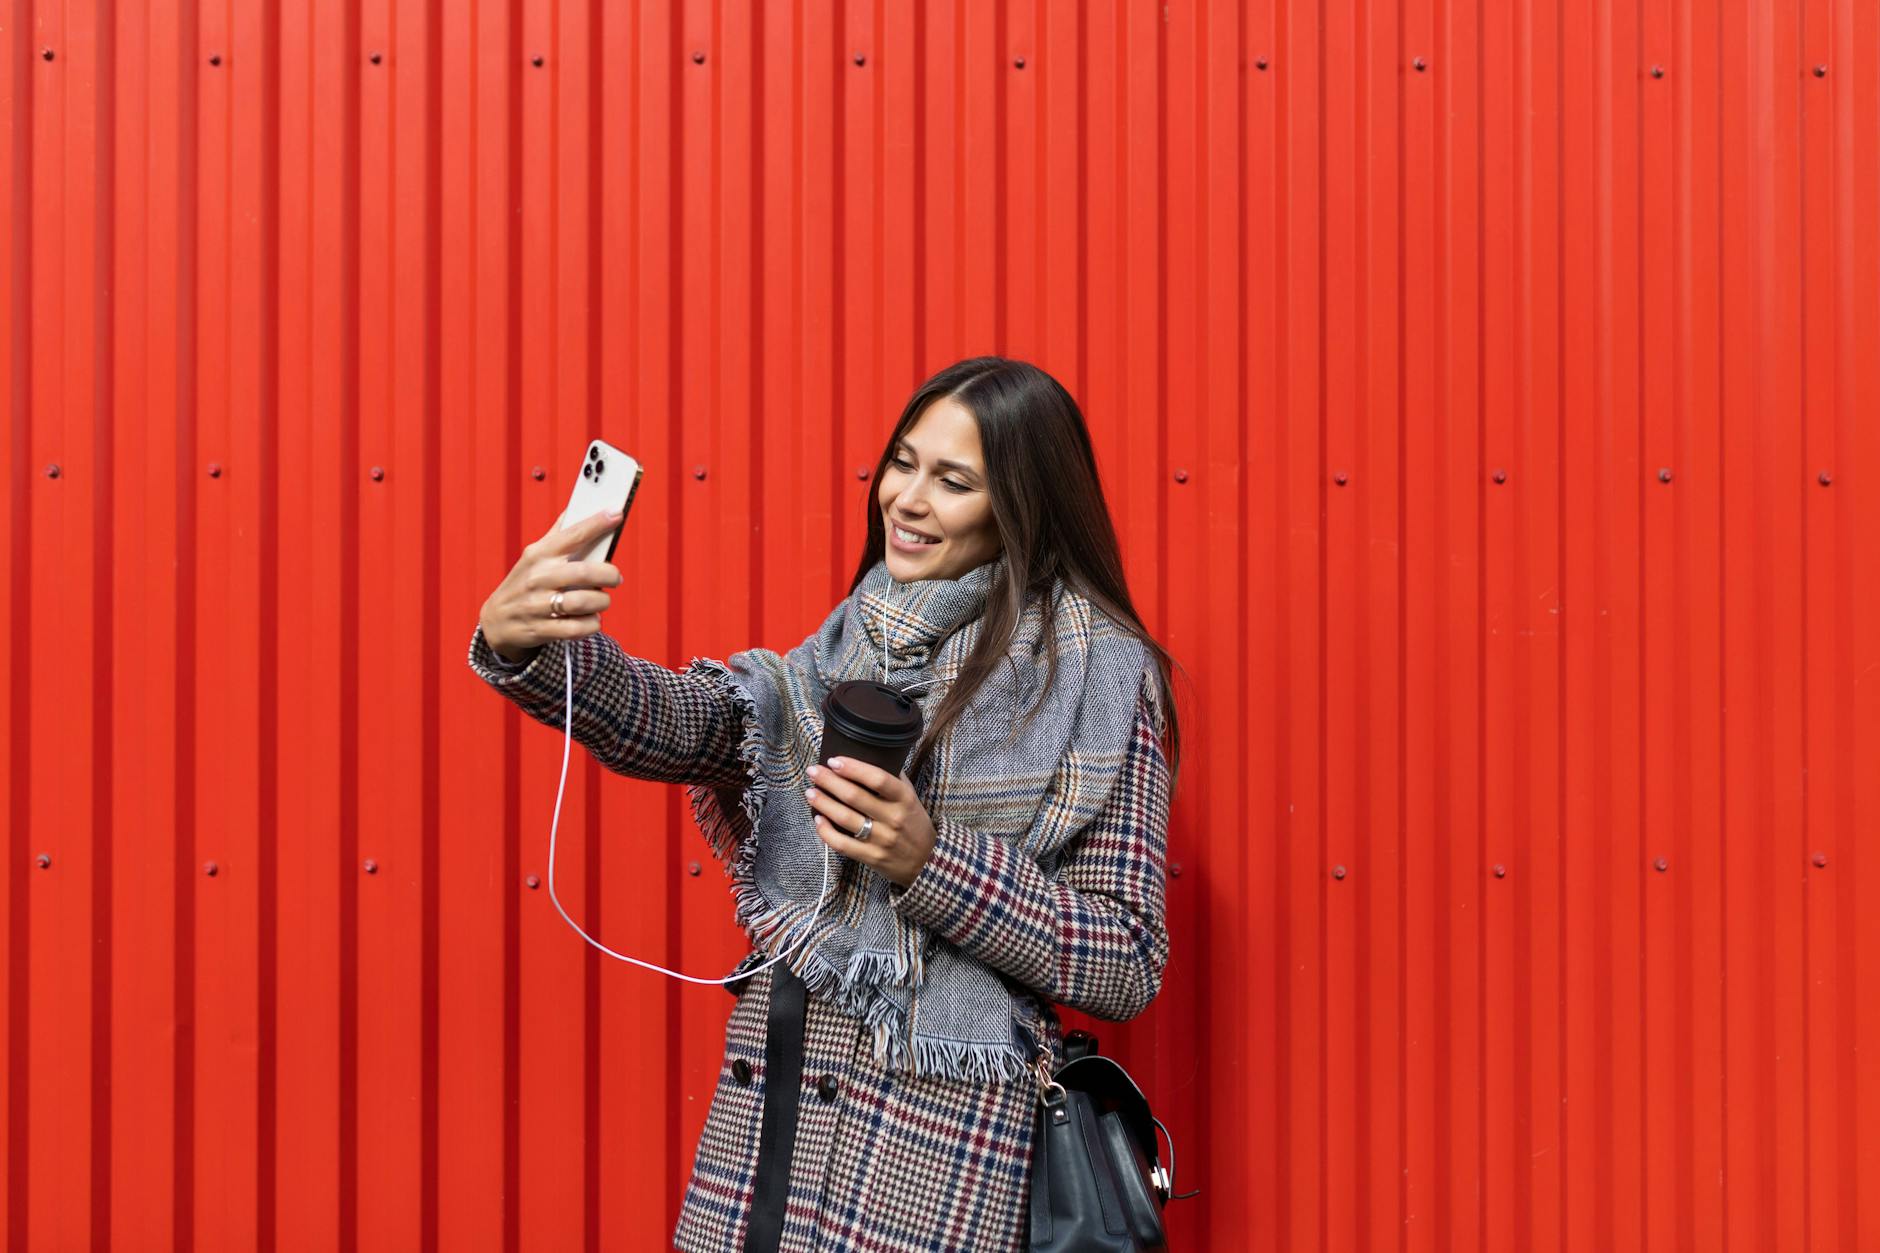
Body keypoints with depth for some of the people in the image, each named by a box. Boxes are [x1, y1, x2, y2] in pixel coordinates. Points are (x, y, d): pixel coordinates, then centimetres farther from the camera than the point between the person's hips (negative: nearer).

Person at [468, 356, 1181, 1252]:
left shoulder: (1094, 673, -4)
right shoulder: (835, 654, 10)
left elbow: (1128, 966, -7)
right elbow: (659, 723, -7)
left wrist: (929, 860, -18)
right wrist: (524, 645, -26)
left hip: (933, 1134, -4)